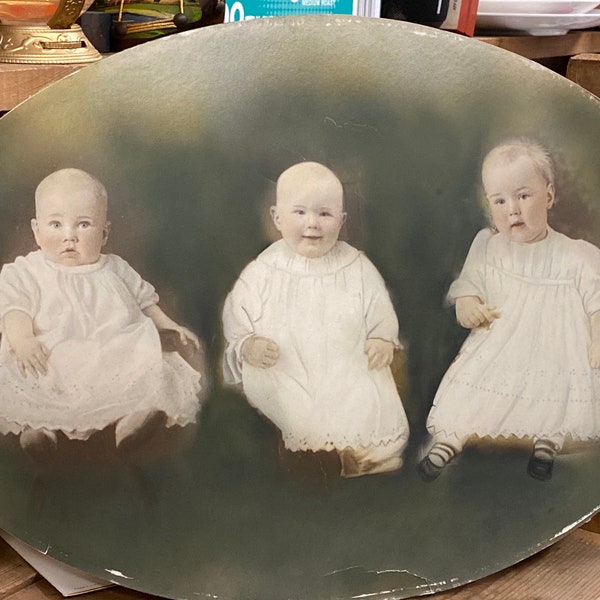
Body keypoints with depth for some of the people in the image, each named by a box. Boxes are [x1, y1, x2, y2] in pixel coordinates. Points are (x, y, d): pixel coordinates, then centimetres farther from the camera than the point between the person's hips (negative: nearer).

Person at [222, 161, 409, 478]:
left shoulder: (357, 269, 6)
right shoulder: (260, 274, 4)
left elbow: (382, 317, 12)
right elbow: (234, 321, 7)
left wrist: (383, 340, -8)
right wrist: (247, 346, -13)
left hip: (350, 372, 1)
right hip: (284, 377, -1)